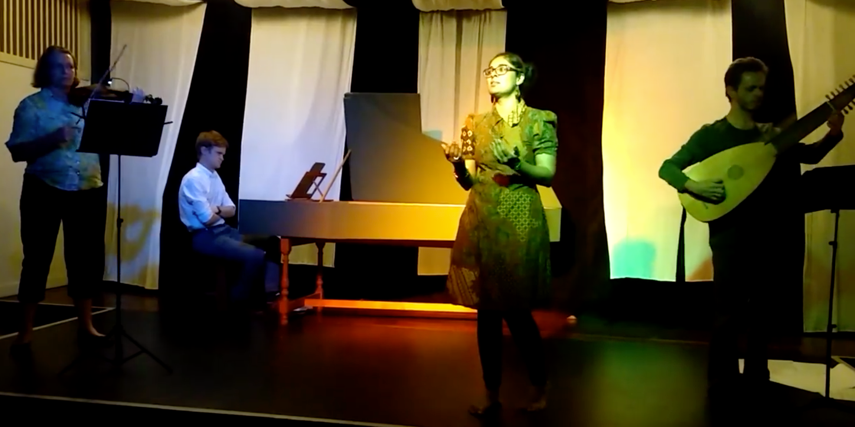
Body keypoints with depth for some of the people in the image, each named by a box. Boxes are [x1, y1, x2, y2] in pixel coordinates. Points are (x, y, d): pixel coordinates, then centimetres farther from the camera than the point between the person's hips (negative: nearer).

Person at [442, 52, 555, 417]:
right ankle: (492, 395, 19)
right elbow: (469, 181, 12)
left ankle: (540, 389, 21)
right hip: (480, 222, 4)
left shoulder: (538, 120, 1)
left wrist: (515, 162, -22)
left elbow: (547, 174, -6)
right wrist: (458, 164, -9)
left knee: (517, 310, -2)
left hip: (519, 223, -4)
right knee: (486, 310, 7)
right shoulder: (477, 123, 12)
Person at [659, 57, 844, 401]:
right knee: (728, 312, -4)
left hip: (767, 232, 4)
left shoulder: (770, 134, 10)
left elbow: (810, 155, 5)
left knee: (762, 311, 10)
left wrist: (833, 134, -12)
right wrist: (694, 186, -27)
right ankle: (722, 384, 10)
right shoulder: (710, 135, -4)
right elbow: (667, 168, -9)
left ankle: (757, 381, 24)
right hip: (730, 233, -4)